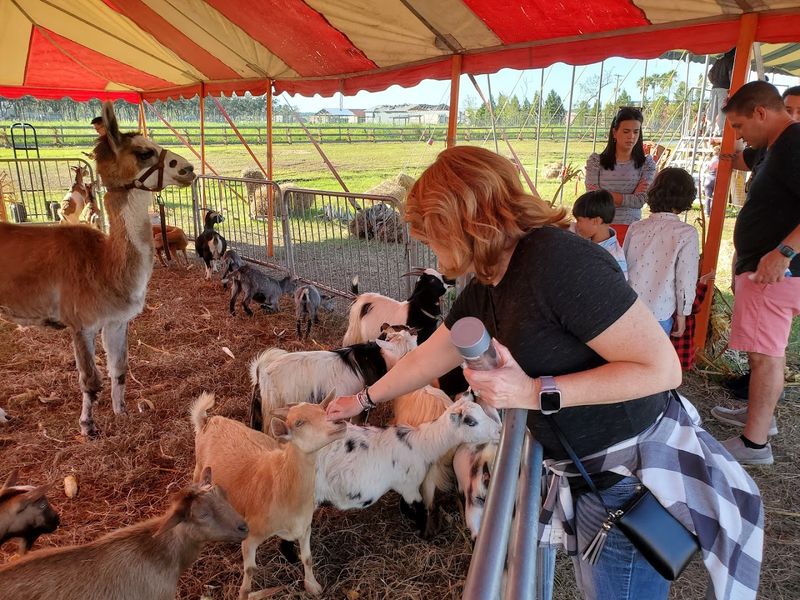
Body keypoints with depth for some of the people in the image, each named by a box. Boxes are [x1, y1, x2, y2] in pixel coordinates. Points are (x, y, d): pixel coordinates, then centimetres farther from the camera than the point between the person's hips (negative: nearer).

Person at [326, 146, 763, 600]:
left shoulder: (558, 260, -27)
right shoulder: (484, 292, 1)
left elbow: (662, 368, -26)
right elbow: (424, 360, 16)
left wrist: (534, 392, -27)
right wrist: (364, 399, 26)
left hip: (639, 478, -8)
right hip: (587, 476, 8)